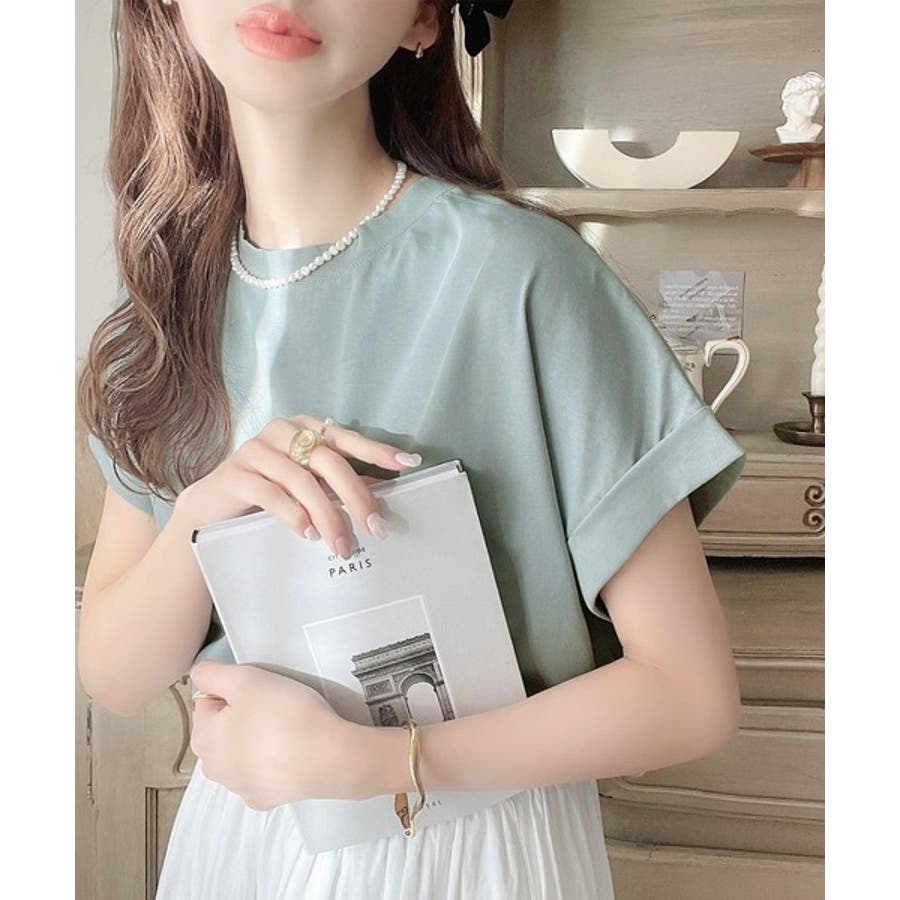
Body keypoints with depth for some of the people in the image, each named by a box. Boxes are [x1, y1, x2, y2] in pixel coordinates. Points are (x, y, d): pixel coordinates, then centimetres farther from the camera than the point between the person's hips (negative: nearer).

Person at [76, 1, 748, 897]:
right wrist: (200, 512, -22)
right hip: (233, 826, 5)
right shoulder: (167, 293, -6)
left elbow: (694, 694, -18)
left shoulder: (517, 270, -21)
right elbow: (113, 677, -4)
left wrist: (357, 758, -22)